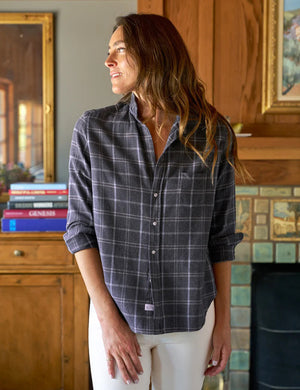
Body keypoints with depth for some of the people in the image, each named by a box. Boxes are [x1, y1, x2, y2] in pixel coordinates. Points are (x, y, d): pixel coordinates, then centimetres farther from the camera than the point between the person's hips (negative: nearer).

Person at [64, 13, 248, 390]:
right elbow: (80, 229, -4)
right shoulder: (93, 130, -4)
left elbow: (221, 235, 2)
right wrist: (108, 318, -11)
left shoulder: (213, 135, -3)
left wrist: (223, 320, 4)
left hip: (190, 317, 1)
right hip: (116, 314, 0)